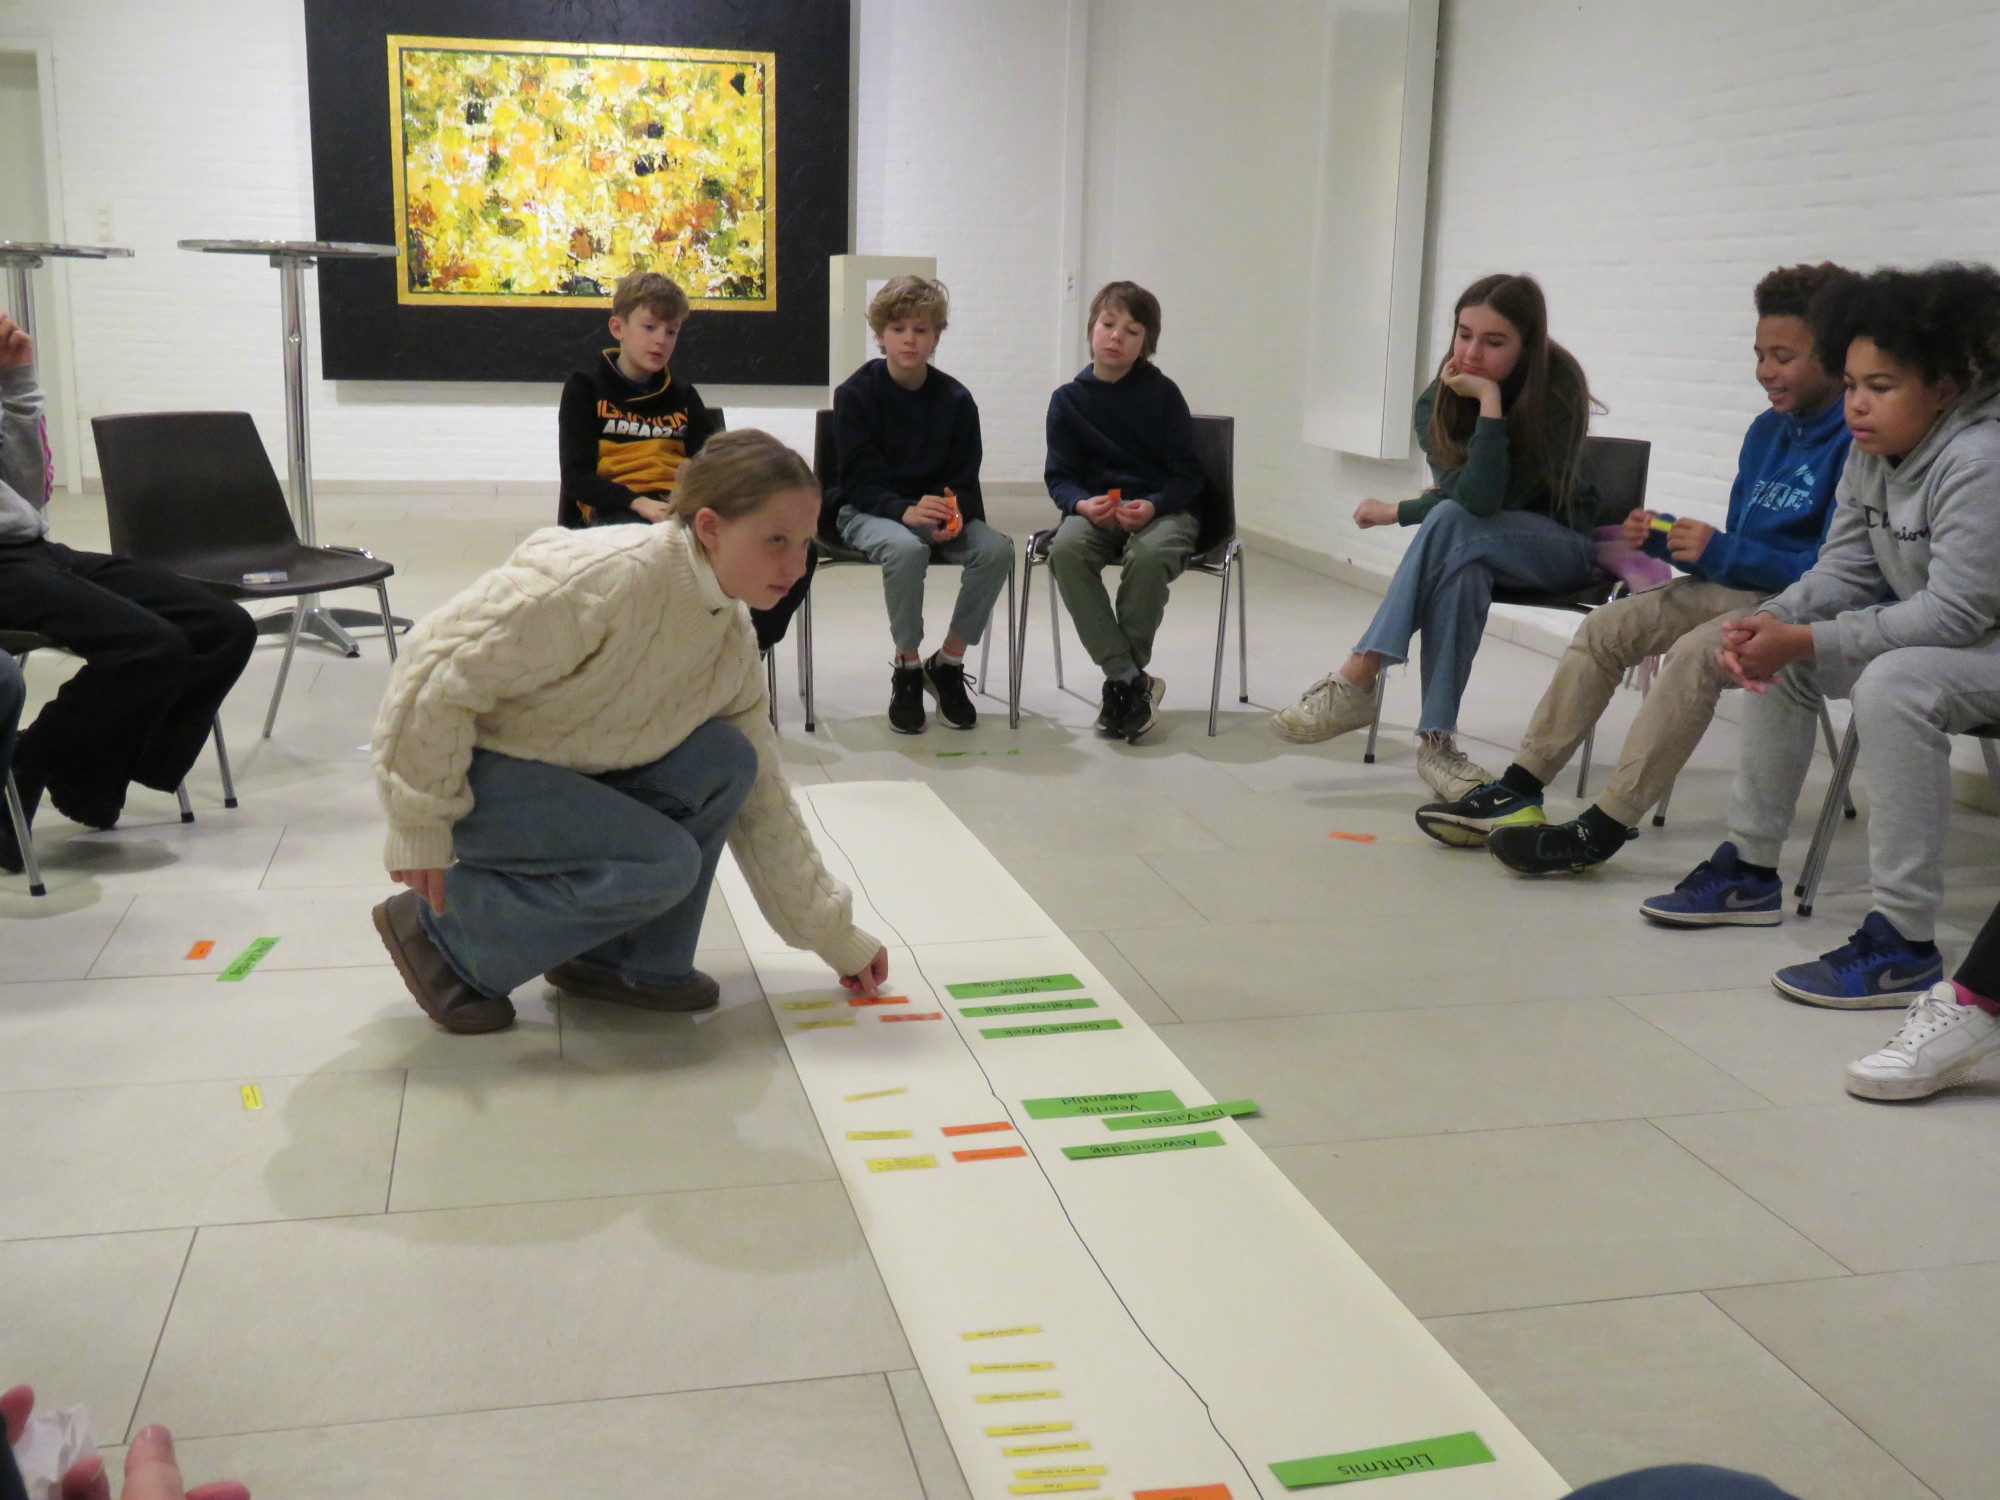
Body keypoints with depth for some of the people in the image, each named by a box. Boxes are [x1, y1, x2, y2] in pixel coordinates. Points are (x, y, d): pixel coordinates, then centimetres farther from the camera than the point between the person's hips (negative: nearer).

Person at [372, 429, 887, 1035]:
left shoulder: (733, 645, -2)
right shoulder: (611, 576, -29)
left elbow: (762, 803, 7)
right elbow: (445, 669, -26)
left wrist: (835, 935, 8)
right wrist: (422, 825, -20)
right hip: (468, 765, -8)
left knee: (724, 760, -10)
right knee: (663, 863, -22)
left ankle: (635, 961, 4)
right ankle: (439, 930, -5)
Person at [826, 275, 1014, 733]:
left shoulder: (956, 399, 2)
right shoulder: (855, 394, -6)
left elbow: (964, 481, 2)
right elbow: (861, 481, -13)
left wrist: (953, 513, -23)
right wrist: (906, 510, -32)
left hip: (939, 510, 4)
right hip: (866, 511, -3)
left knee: (997, 547, -25)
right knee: (907, 548, -38)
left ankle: (947, 662, -8)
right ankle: (907, 667, -16)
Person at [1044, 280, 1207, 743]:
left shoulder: (1162, 393, 0)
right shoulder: (1068, 399, 5)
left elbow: (1187, 474, -1)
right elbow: (1059, 477, 4)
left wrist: (1152, 505, -20)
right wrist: (1083, 504, -18)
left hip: (1163, 509, -2)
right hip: (1095, 510, 2)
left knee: (1148, 555, -37)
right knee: (1065, 550, -32)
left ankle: (1124, 679, -18)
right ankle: (1130, 680, -28)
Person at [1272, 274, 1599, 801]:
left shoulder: (1557, 390, -21)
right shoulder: (1440, 397, -9)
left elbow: (1484, 502, -30)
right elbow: (1470, 496, -23)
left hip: (1557, 542, -3)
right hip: (1474, 544, 3)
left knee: (1451, 524, -35)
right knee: (1462, 563, -36)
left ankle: (1357, 680, -35)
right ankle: (1436, 739, -38)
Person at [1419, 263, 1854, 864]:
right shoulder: (1767, 431, 12)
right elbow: (1733, 553, 14)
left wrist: (1722, 552, -23)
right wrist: (1664, 539, -4)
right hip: (1741, 589, 9)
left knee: (1695, 651, -32)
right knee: (1606, 626, 3)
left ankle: (1602, 830, -25)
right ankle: (1516, 793, 3)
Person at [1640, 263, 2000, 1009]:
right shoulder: (1872, 451, 1)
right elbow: (1844, 569, 4)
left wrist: (1808, 641, -29)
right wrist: (1774, 622, -17)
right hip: (1931, 634, 10)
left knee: (1893, 683, -35)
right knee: (1778, 656, 7)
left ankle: (1903, 943, -30)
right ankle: (1749, 870, 16)